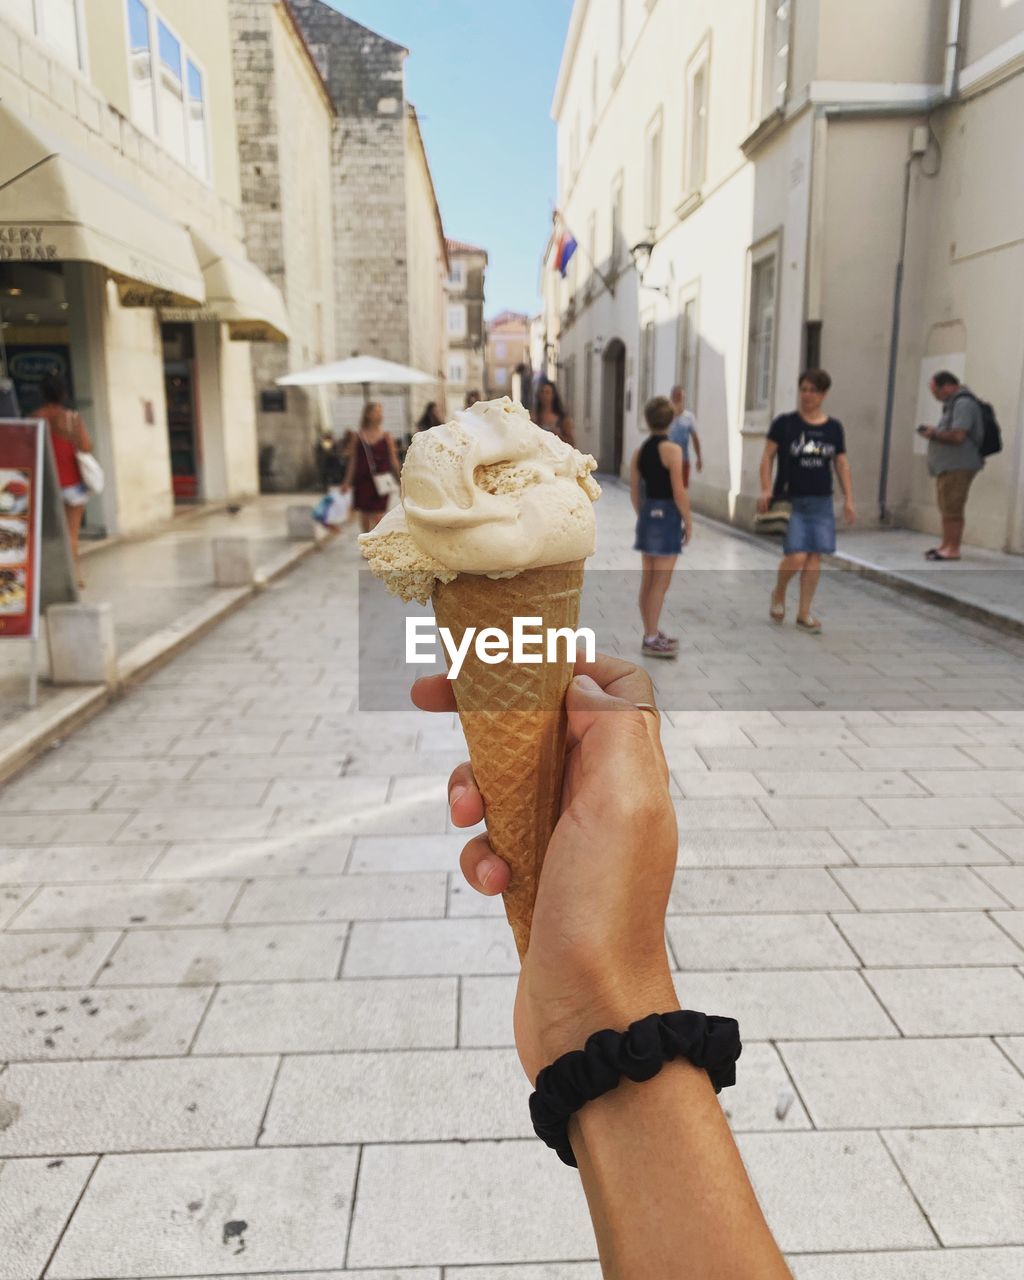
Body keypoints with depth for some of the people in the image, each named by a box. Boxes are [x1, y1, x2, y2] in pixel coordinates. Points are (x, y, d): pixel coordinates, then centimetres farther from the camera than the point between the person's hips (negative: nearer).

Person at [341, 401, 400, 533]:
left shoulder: (387, 437, 0)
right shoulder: (357, 437, 2)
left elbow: (393, 461, 4)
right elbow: (353, 461, 5)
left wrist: (400, 481, 4)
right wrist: (347, 482, 3)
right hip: (362, 481, 1)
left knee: (377, 516, -5)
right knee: (364, 515, 10)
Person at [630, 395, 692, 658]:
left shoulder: (640, 451, 7)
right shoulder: (672, 449, -13)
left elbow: (635, 491, 10)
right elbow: (678, 492, -17)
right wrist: (689, 522, -7)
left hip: (647, 515, 7)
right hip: (667, 516, -7)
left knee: (648, 580, 14)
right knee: (661, 581, -2)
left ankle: (651, 633, 25)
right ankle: (652, 640, 2)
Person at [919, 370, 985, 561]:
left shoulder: (963, 403, -14)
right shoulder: (954, 403, 19)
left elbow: (957, 436, -23)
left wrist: (934, 434, -9)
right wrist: (934, 432, 9)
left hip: (958, 467, -10)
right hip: (948, 466, 10)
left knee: (952, 509, -8)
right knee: (947, 509, 14)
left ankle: (953, 549, -5)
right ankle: (946, 546, 20)